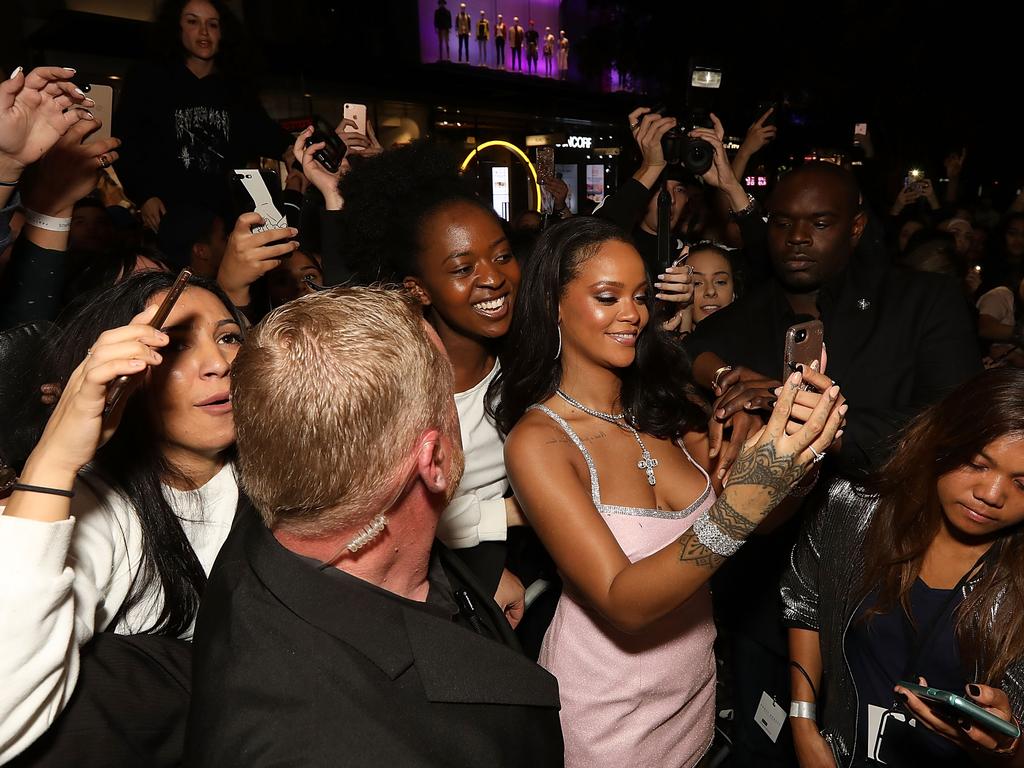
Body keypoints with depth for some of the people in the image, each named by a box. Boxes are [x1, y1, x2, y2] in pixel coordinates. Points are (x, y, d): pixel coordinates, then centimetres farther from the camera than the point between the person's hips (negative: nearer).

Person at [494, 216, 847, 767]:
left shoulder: (665, 402, -5)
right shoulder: (535, 440, -22)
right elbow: (623, 604, -28)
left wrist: (793, 453, -25)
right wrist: (743, 501, -40)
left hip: (697, 686, 5)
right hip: (606, 717, -5)